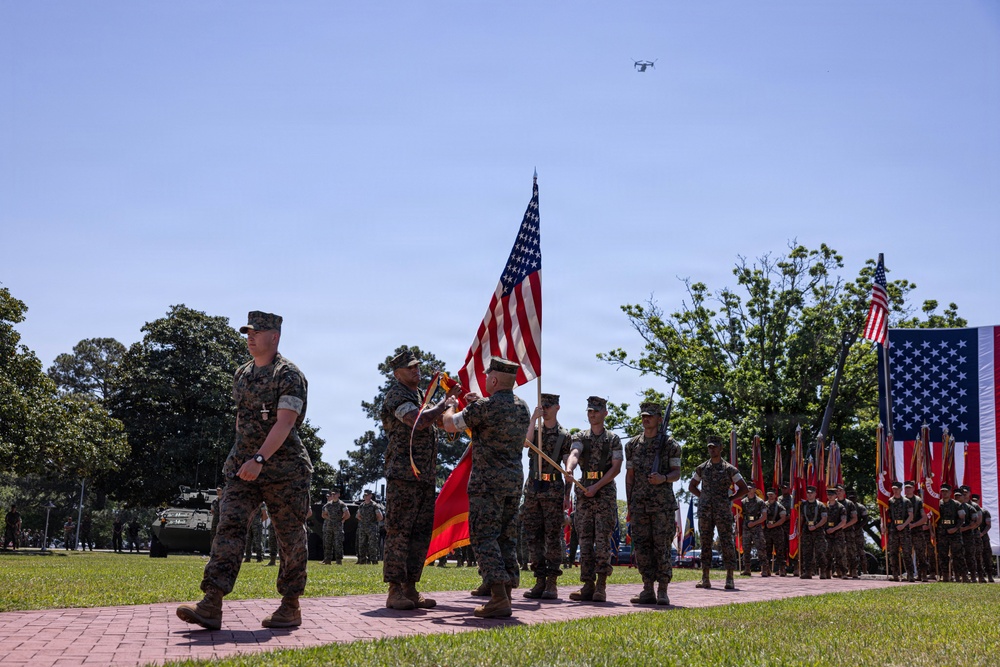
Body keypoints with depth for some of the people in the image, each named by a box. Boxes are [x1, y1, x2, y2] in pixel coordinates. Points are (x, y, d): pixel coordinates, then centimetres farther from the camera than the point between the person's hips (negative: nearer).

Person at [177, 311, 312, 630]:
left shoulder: (290, 375, -10)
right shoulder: (241, 375, 13)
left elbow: (284, 424, -21)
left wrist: (259, 459, -31)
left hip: (284, 469, -6)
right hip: (243, 466, 6)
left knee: (290, 537, 3)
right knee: (229, 526, -9)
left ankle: (290, 607, 15)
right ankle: (211, 606, -16)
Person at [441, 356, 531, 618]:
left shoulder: (485, 407, -14)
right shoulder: (522, 407, 10)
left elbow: (449, 425, -4)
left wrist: (451, 405, 16)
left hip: (488, 481, -7)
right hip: (515, 479, 7)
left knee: (484, 538, -6)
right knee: (507, 538, 11)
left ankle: (498, 599, -14)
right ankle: (506, 595, 11)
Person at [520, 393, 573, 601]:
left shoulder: (564, 435, 3)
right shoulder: (535, 430, 12)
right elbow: (526, 442, -12)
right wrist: (533, 419, -15)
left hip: (553, 489, -4)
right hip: (532, 487, 4)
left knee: (553, 536, -4)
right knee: (532, 535, 3)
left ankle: (552, 583, -1)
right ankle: (539, 581, 9)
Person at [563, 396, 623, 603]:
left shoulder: (613, 439, 6)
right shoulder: (580, 437, 11)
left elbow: (616, 467, -3)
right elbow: (574, 454, -10)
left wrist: (597, 486, -14)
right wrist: (569, 469, -34)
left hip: (605, 493, -3)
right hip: (584, 493, 3)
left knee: (602, 540, -8)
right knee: (585, 540, 1)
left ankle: (601, 586, -5)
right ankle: (588, 586, 3)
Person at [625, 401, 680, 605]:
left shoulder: (670, 444, 2)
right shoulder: (632, 445, 12)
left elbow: (677, 473, 1)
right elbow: (629, 476, 14)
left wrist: (664, 478, -22)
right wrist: (629, 506, 10)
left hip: (663, 504, -3)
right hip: (640, 504, 4)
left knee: (662, 547, -5)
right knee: (641, 547, 2)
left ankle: (662, 591, 1)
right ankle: (647, 590, 7)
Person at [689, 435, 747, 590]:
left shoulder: (729, 469, 1)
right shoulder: (701, 468, 10)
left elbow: (744, 489, 3)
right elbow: (692, 486, 24)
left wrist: (730, 499, -3)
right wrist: (703, 497, 9)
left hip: (723, 512, -3)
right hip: (705, 511, 3)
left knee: (727, 543, -4)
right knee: (705, 542, 3)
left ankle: (730, 578, -1)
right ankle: (705, 578, 6)